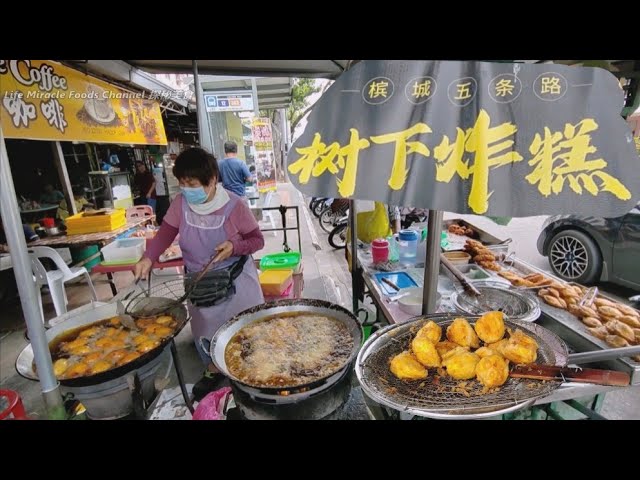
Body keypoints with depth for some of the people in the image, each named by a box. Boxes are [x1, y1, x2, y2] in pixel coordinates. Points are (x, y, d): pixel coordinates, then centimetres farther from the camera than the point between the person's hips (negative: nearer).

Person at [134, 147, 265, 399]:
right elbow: (165, 234, -4)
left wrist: (234, 247, -29)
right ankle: (213, 369, 44)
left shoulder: (234, 205, -19)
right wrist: (148, 258, -21)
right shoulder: (180, 203, -8)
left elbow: (257, 239, -11)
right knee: (204, 329, 19)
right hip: (199, 282, 4)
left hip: (235, 280, -3)